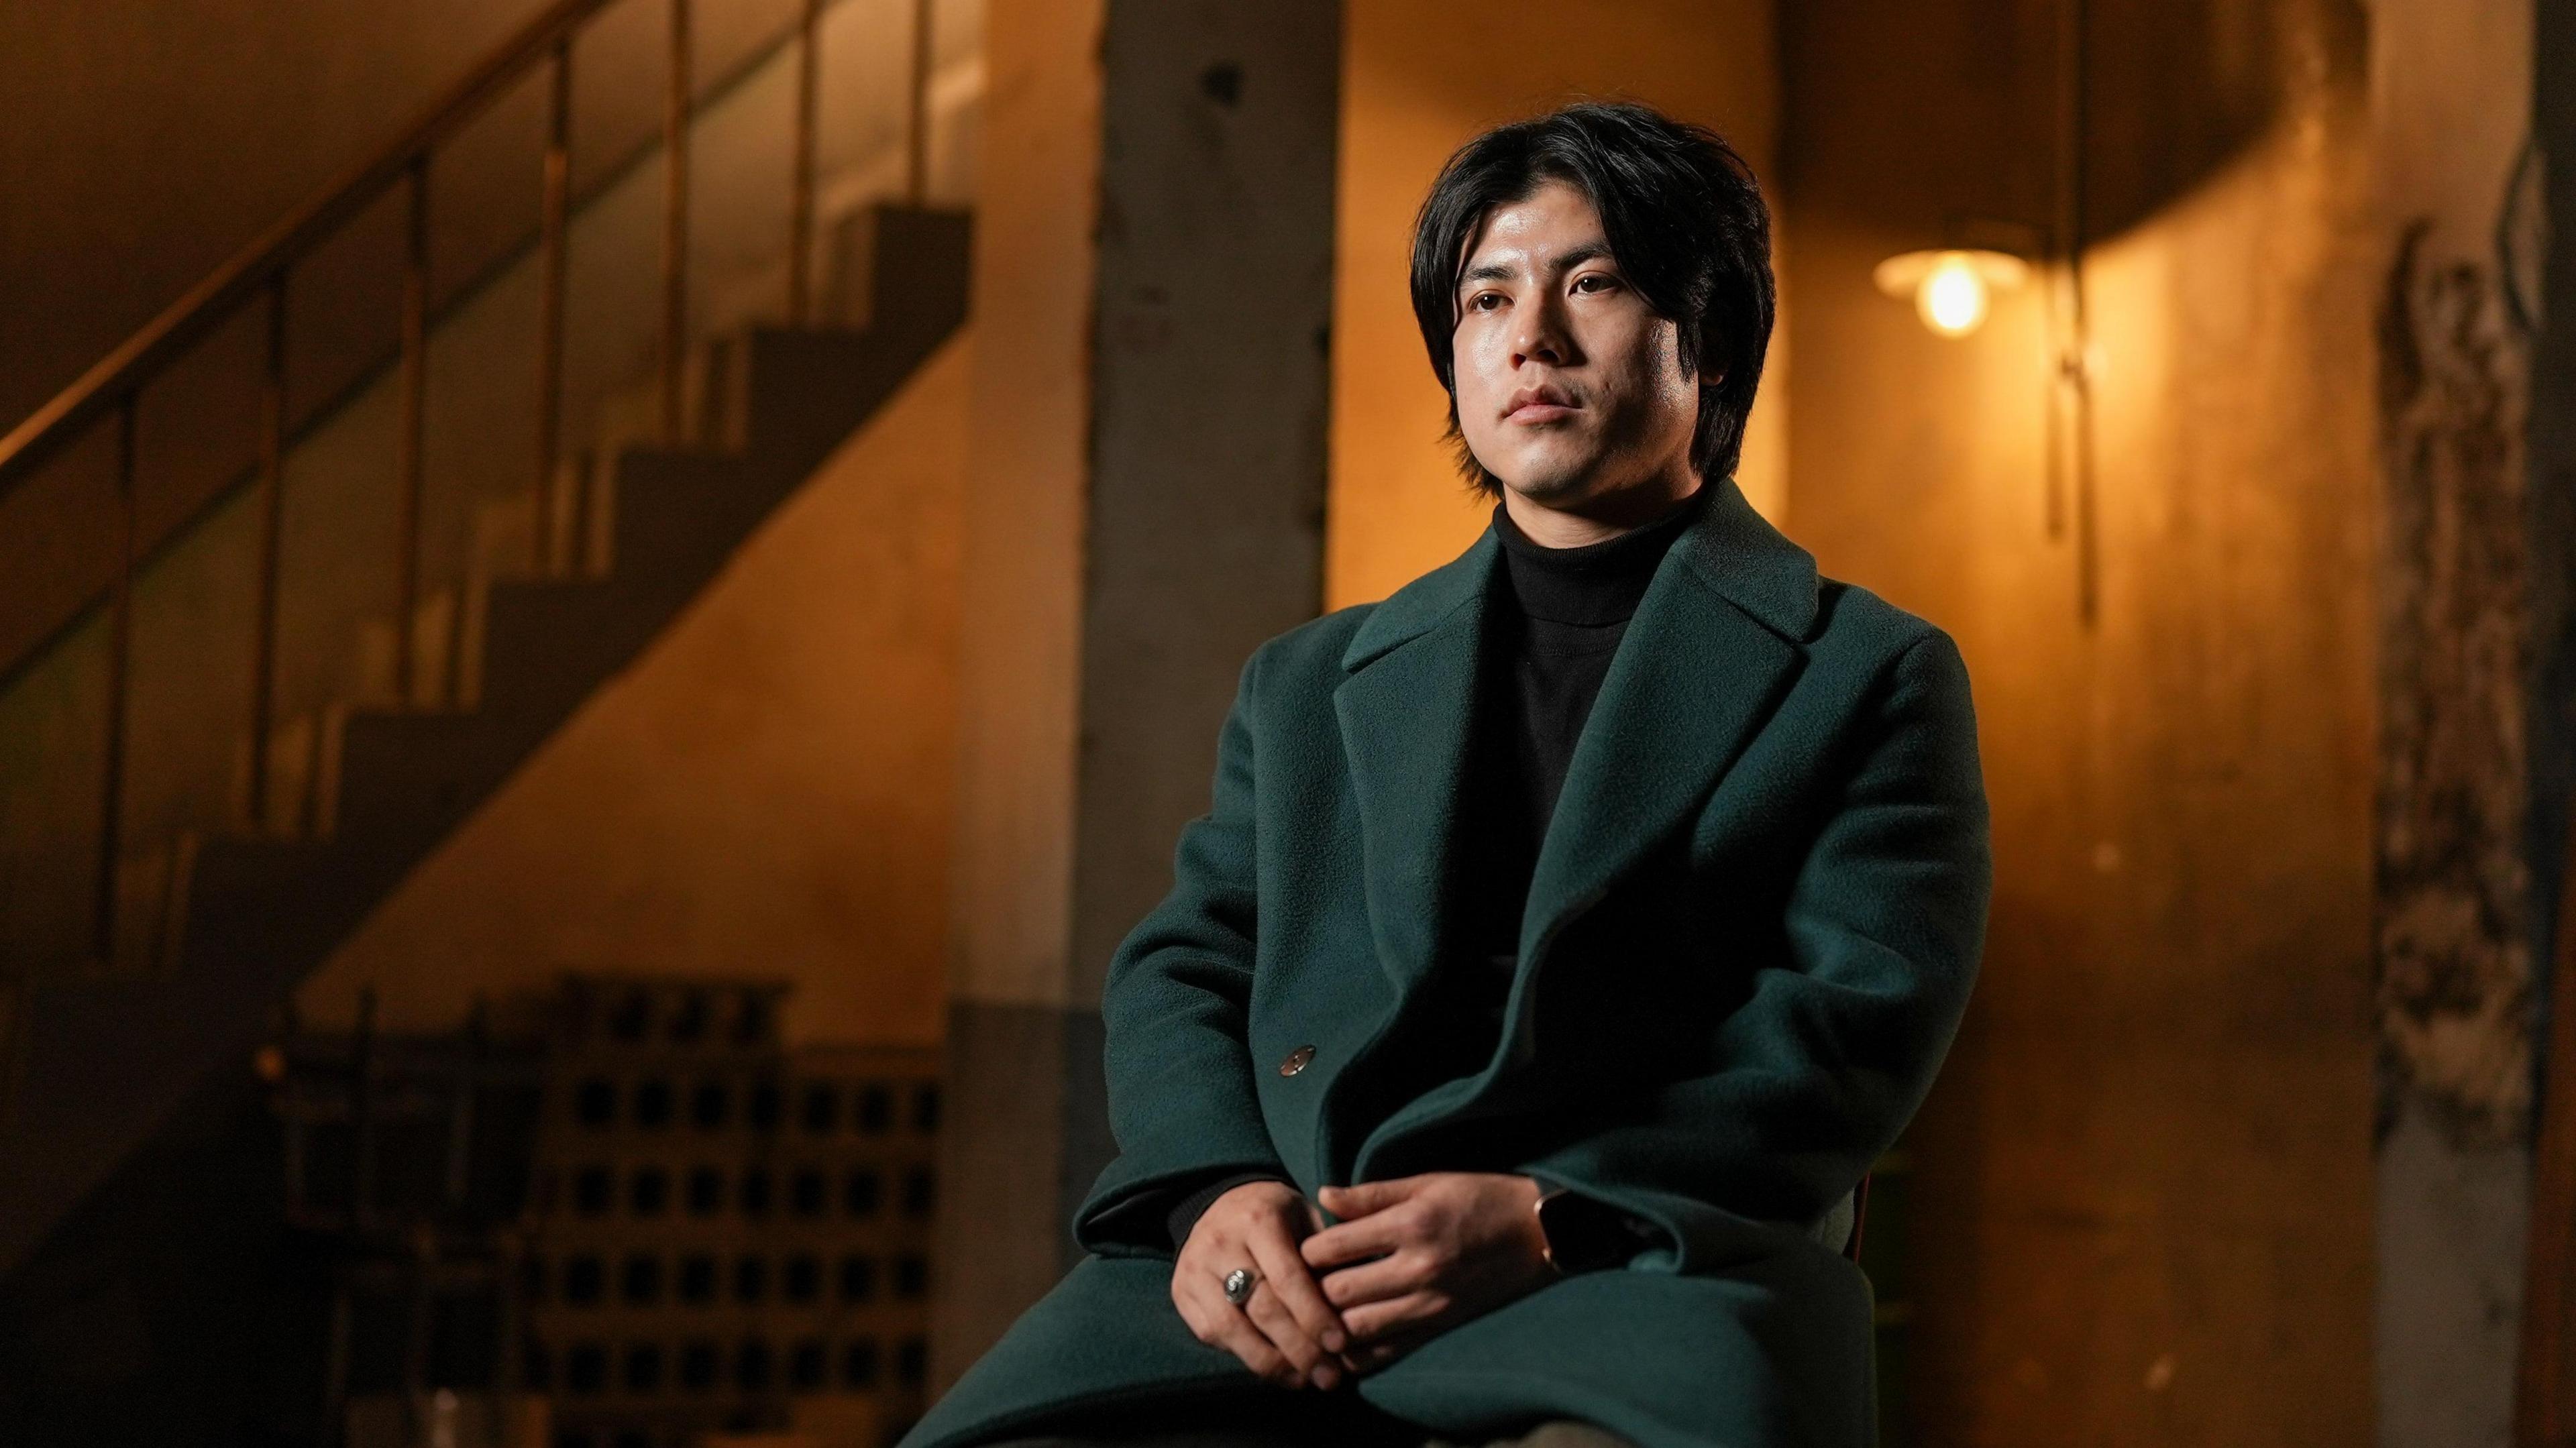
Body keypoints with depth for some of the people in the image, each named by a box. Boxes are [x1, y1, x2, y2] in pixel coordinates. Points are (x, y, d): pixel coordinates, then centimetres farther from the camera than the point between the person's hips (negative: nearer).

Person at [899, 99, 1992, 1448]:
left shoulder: (1869, 676, 14)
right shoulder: (1307, 683, 27)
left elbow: (1859, 1024, 1)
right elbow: (1183, 965, 18)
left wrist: (1550, 1220, -14)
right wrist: (1212, 1189, -6)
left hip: (1647, 1272, -3)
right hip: (1284, 1286, 3)